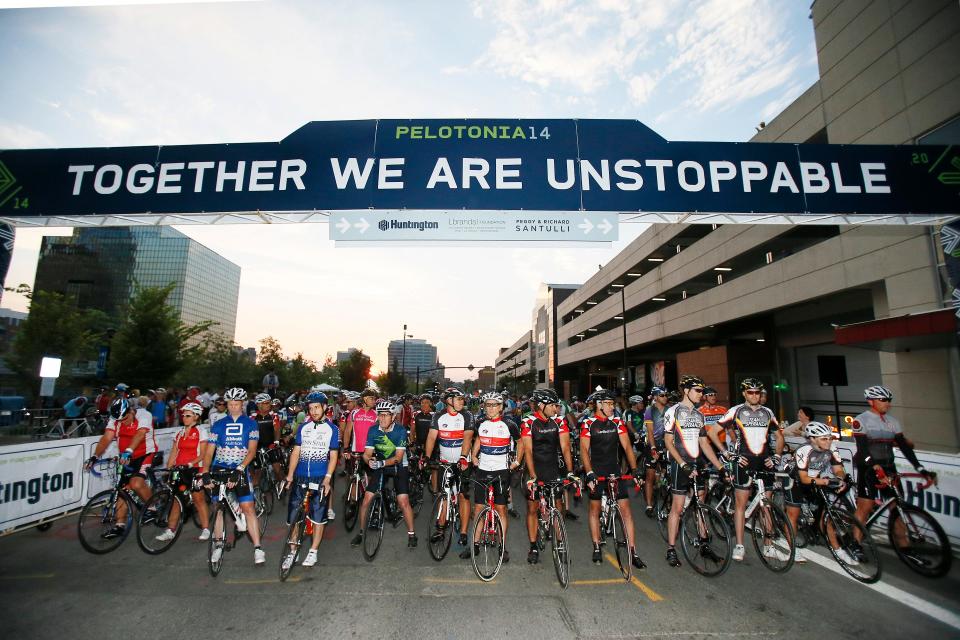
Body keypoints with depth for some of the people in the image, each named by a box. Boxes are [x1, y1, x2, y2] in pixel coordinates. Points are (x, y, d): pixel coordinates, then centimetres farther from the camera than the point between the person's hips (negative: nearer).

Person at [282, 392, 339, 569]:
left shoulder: (332, 429, -2)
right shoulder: (303, 427, 7)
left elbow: (333, 456, -3)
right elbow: (296, 452, 8)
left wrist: (327, 479, -11)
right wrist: (290, 475, 0)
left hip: (321, 478, -3)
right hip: (300, 477, 3)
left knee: (318, 516, 5)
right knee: (294, 514, 5)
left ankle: (313, 552, 21)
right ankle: (292, 551, 22)